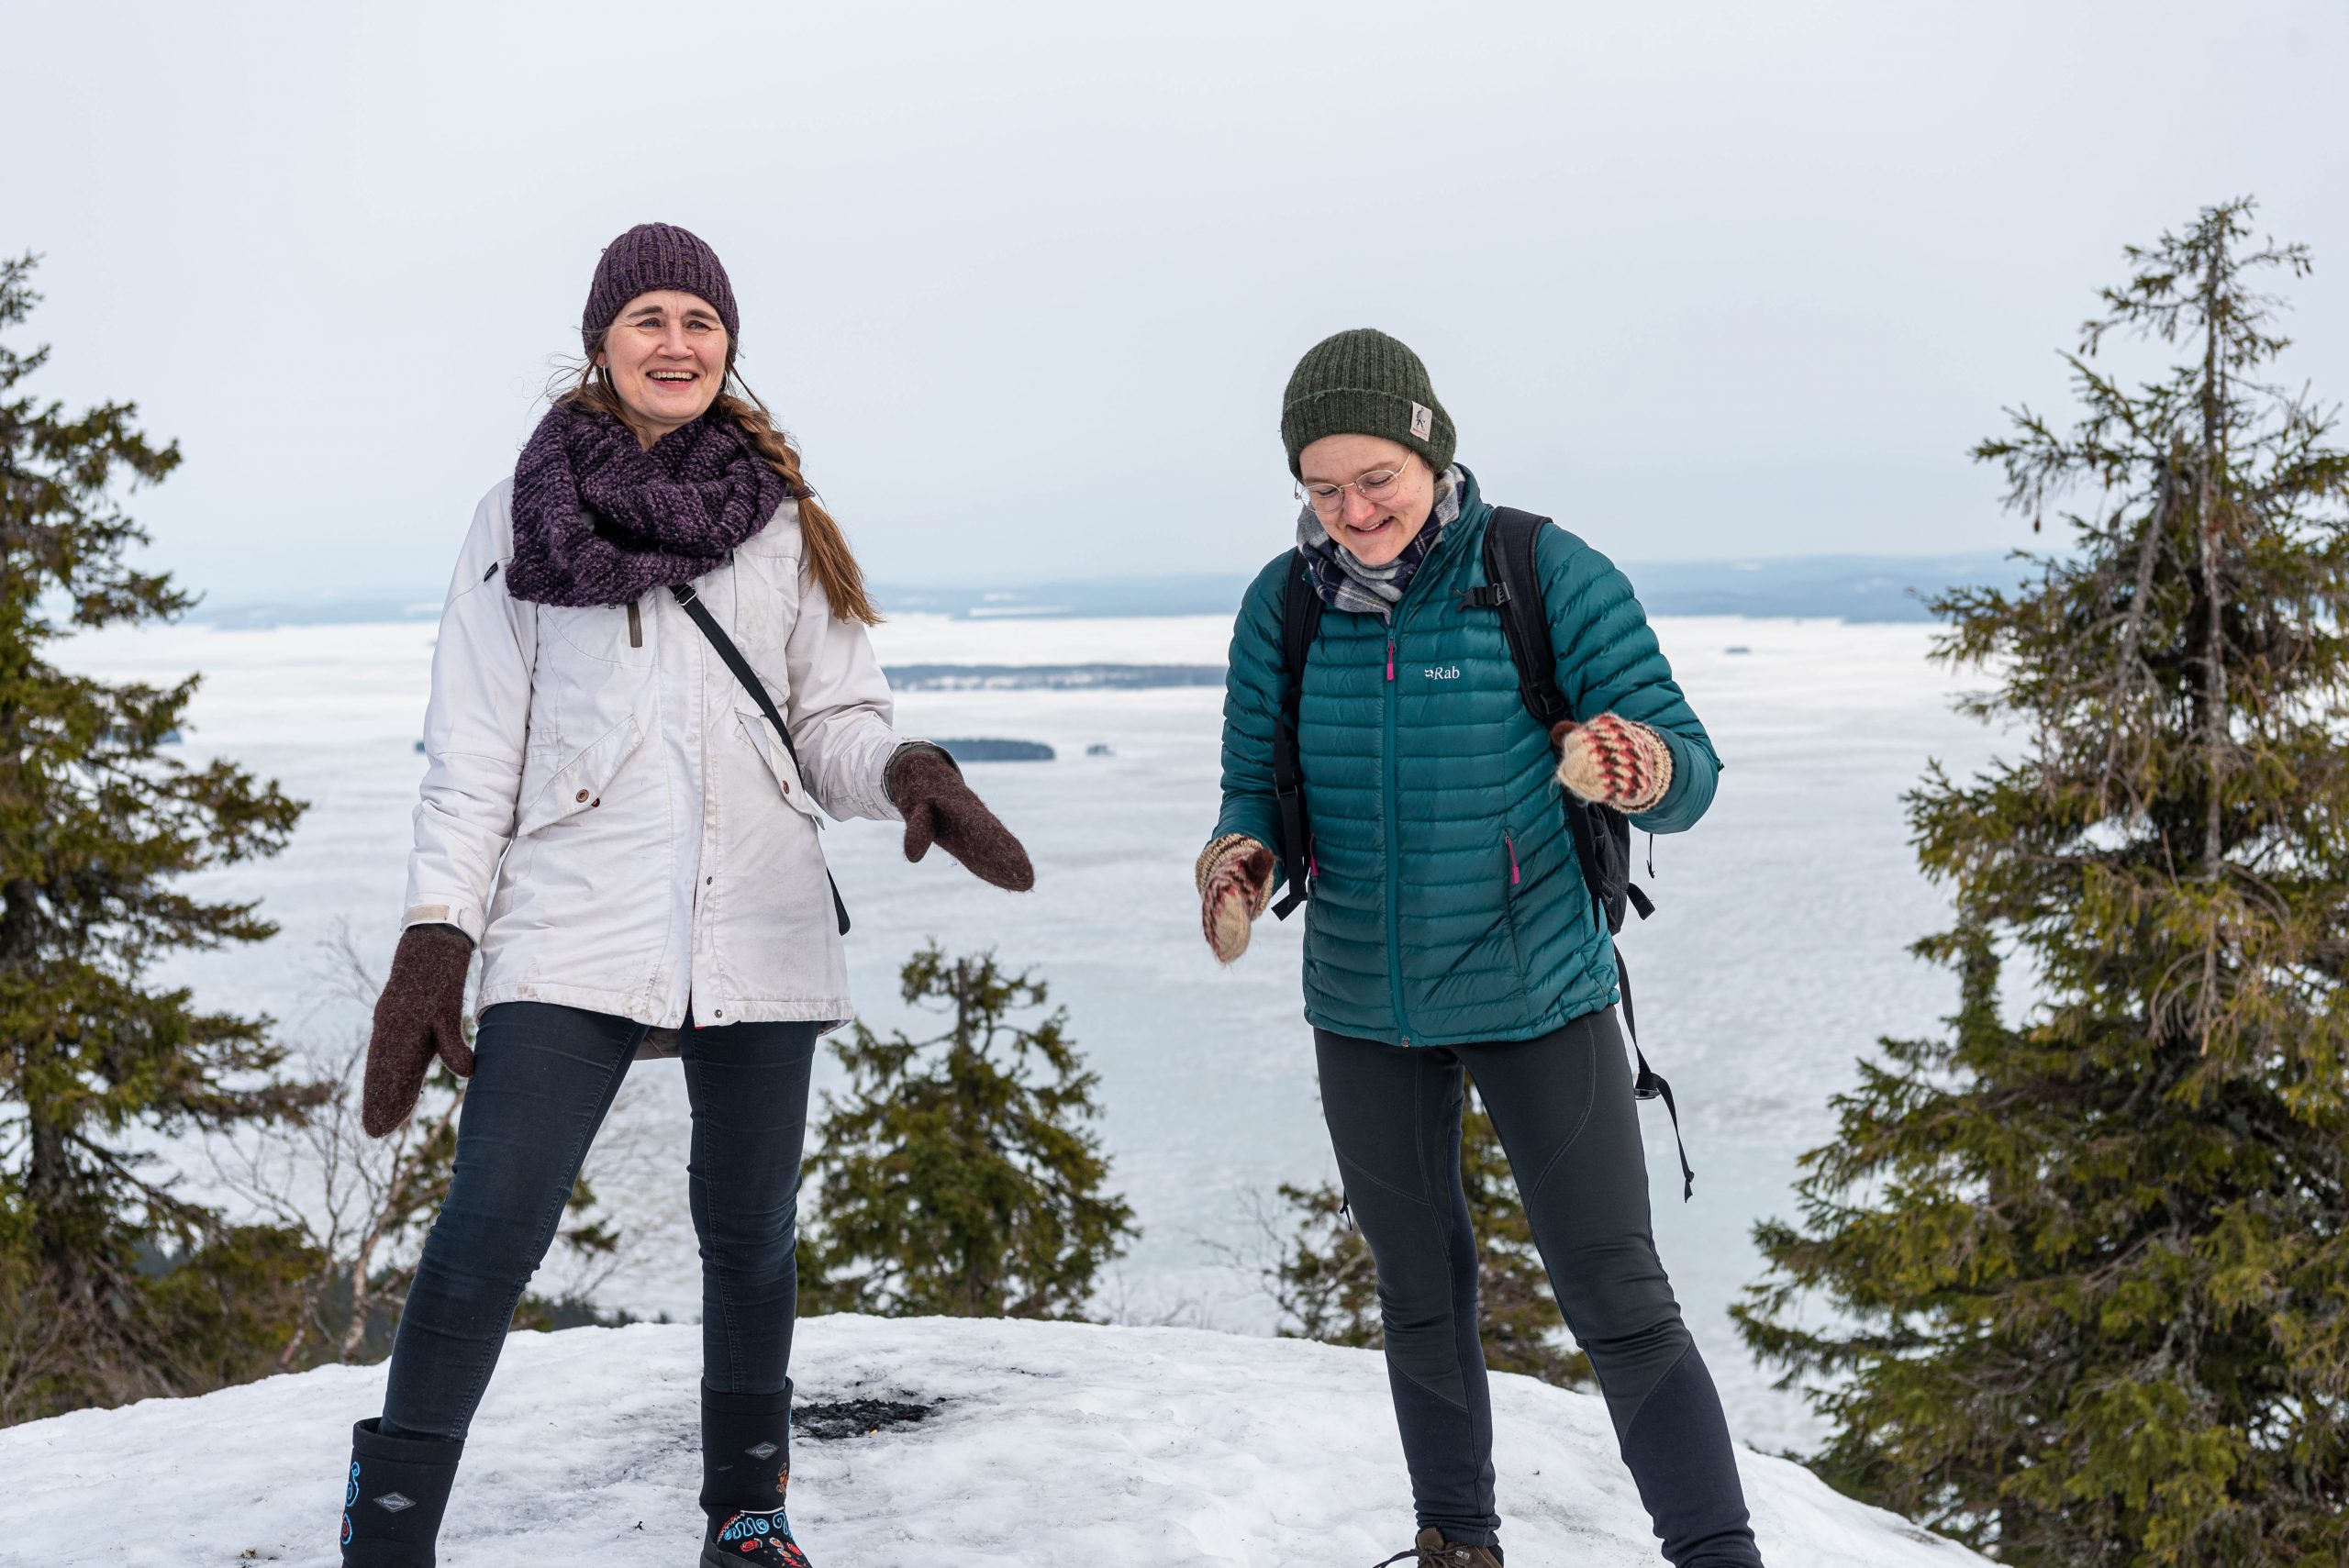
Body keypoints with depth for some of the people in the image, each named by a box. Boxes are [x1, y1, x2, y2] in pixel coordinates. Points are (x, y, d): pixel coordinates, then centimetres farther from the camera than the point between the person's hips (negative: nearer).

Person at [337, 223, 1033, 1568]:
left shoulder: (785, 522, 11)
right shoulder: (525, 516, 7)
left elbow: (836, 720, 8)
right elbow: (474, 749, 5)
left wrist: (909, 774, -15)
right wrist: (436, 937, -4)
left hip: (758, 927, 2)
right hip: (574, 928, -2)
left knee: (750, 1233, 10)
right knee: (490, 1230, -11)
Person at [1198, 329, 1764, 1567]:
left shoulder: (1551, 578, -14)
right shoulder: (1284, 606, -4)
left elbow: (1692, 770, -14)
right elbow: (1256, 792, 4)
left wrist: (1641, 768, -38)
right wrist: (1241, 864, -20)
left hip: (1537, 996, -4)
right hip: (1364, 1006, 4)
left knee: (1619, 1301, -4)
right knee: (1420, 1289, 18)